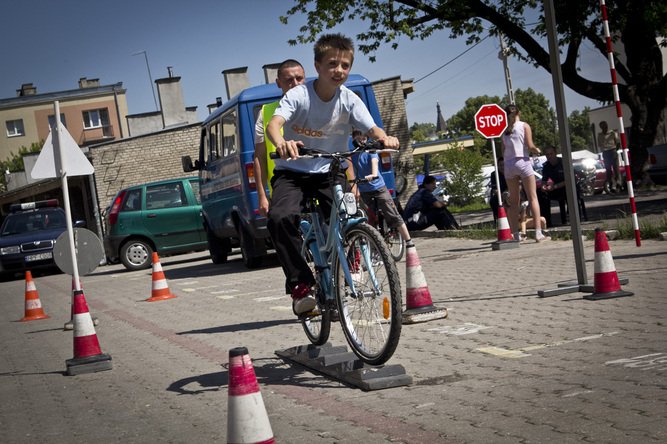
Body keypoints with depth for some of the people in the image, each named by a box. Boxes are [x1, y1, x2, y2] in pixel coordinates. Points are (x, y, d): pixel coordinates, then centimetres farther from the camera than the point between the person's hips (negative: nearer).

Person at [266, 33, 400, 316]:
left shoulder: (349, 100, -6)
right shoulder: (299, 95, -15)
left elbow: (371, 128, -14)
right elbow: (274, 123, -30)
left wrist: (384, 138, -39)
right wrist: (281, 143, -54)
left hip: (328, 172, 3)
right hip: (292, 172, -2)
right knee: (280, 218, -29)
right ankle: (300, 284, -18)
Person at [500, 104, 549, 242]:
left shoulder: (505, 130, 10)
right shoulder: (524, 126, 0)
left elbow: (503, 152, 7)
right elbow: (530, 146, -8)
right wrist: (537, 150, 11)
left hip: (508, 164, 3)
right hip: (523, 162, -3)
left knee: (513, 201, 9)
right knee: (533, 198, -1)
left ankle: (516, 234, 6)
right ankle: (538, 233, -9)